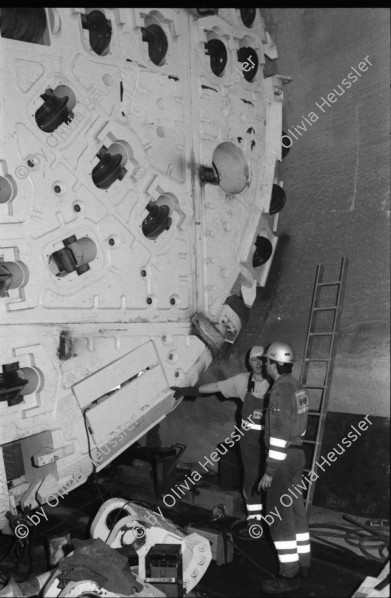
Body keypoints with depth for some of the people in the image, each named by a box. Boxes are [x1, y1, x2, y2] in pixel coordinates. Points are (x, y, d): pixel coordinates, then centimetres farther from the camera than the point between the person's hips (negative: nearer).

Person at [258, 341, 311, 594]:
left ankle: (289, 575, 7)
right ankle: (303, 563, 29)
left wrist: (270, 471, -20)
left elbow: (279, 433, -23)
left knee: (279, 515, -1)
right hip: (297, 453, 10)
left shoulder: (281, 390, -21)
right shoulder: (297, 387, 9)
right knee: (296, 510, 17)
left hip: (282, 458, -10)